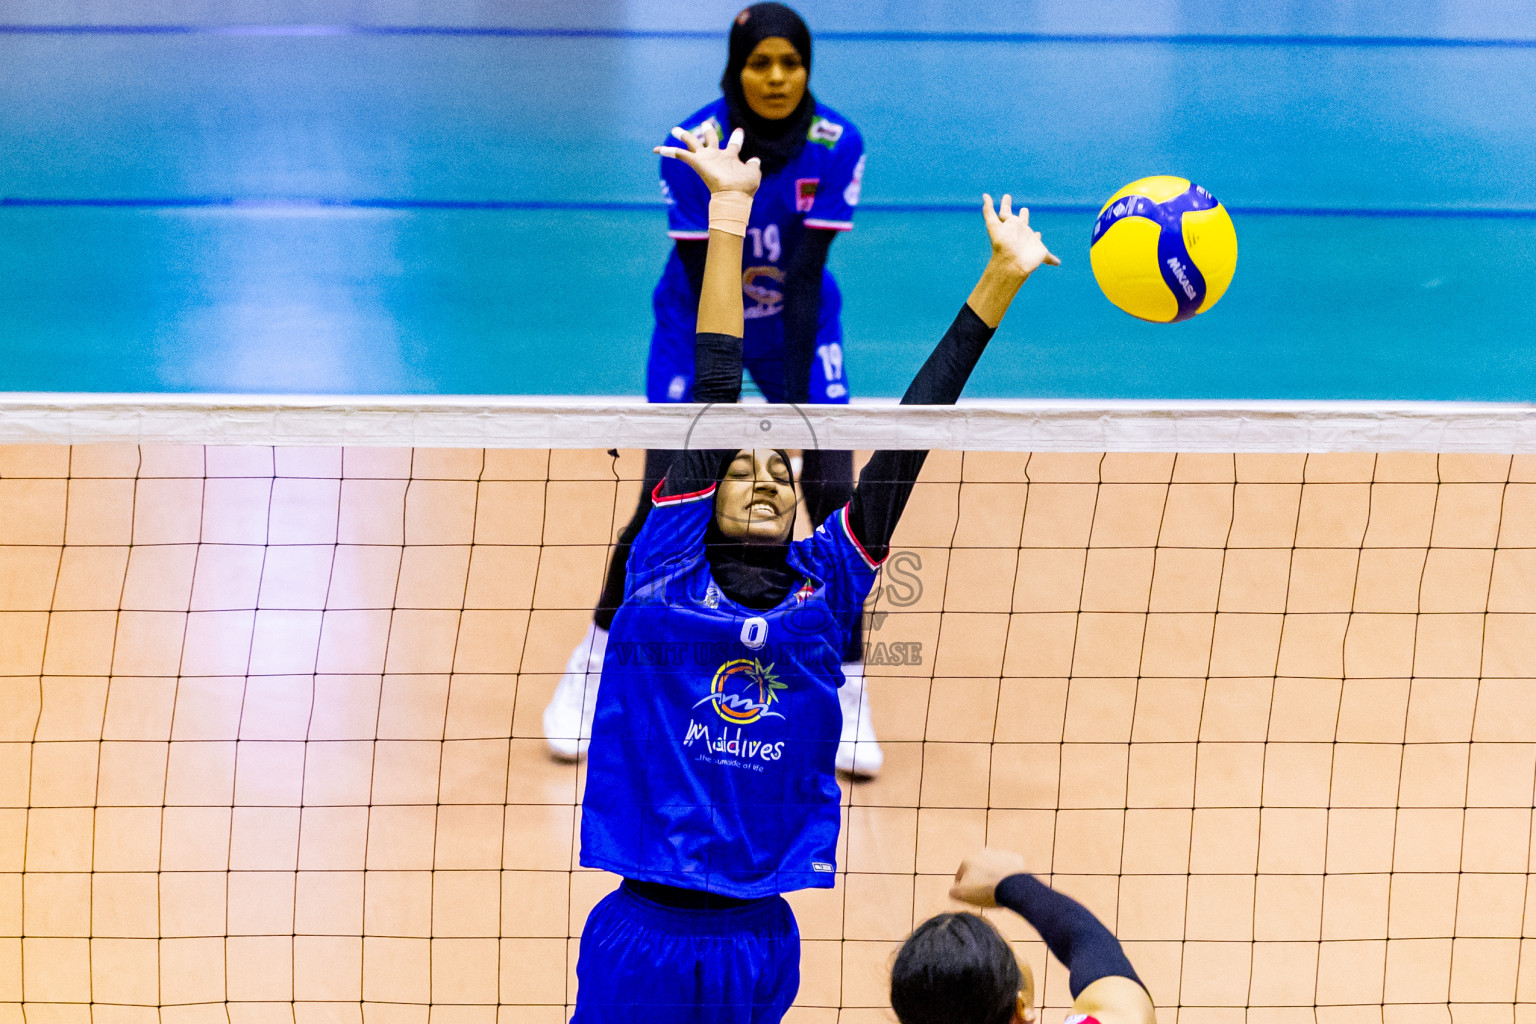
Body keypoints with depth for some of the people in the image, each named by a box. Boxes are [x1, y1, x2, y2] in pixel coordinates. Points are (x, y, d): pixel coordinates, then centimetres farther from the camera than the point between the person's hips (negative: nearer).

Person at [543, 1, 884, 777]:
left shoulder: (835, 145, -22)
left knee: (835, 502, -11)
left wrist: (792, 406, -28)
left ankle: (848, 696, 1)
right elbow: (705, 288, -25)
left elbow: (804, 278, -23)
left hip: (800, 328, 1)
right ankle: (594, 663, 15)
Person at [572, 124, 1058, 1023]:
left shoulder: (825, 586, 9)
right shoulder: (668, 569, 3)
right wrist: (729, 215, 3)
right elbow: (714, 394, 1)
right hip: (642, 936, -2)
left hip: (761, 946, 2)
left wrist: (1000, 283, 8)